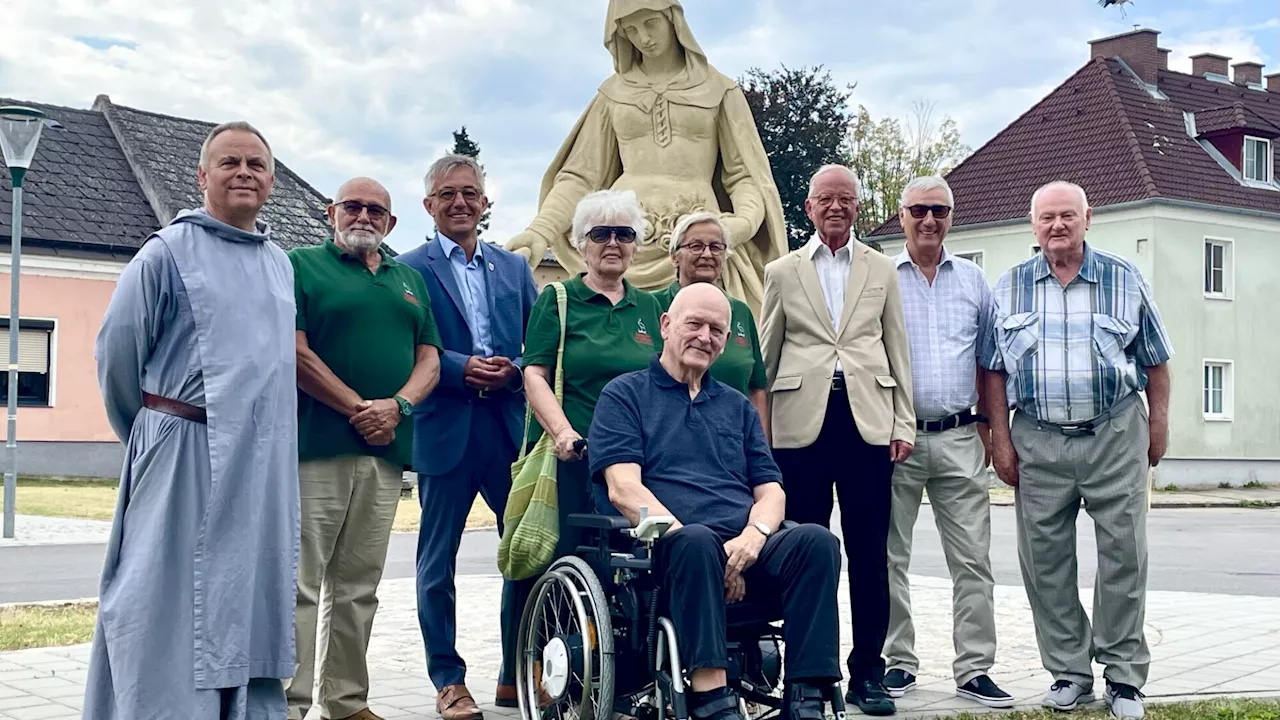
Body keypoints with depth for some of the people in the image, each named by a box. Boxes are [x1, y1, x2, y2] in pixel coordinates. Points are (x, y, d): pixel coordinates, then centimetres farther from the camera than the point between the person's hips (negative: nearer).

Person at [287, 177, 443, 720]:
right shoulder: (302, 266, 4)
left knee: (358, 588, 9)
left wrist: (397, 406, -6)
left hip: (384, 453, 5)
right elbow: (295, 351, -7)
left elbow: (429, 359, 13)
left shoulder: (409, 280, 21)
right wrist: (359, 408, -10)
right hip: (315, 448, -5)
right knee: (301, 583, -5)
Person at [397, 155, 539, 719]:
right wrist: (462, 368, -17)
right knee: (438, 560, 4)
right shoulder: (409, 269, 2)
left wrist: (514, 370, -9)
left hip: (511, 425, 4)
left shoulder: (514, 267, 15)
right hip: (444, 428, -3)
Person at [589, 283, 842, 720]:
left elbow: (770, 490, 18)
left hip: (747, 551, 5)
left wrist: (755, 535, -7)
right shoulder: (624, 396, 12)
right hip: (667, 550, -4)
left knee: (816, 541, -25)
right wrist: (697, 542, -16)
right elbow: (624, 489, -3)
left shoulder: (737, 407, 27)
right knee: (696, 542, -38)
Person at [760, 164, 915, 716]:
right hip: (802, 421, -1)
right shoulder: (782, 272, 11)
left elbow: (897, 351, 12)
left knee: (869, 554, 2)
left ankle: (867, 673, 10)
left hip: (868, 420, 1)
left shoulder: (881, 270, 13)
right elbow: (766, 355, 11)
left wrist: (903, 424, 5)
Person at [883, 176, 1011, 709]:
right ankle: (899, 662, 14)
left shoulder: (972, 280, 12)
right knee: (890, 556, 3)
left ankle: (974, 669, 5)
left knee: (973, 559, 0)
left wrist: (986, 425, 9)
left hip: (959, 439, 2)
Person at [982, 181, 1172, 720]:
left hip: (1116, 435, -1)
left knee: (1124, 554, 0)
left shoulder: (1124, 279, 5)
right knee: (1044, 559, 4)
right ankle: (1069, 674, 16)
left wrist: (1158, 425, 5)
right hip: (1038, 441, 1)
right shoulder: (1009, 288, 7)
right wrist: (1001, 439, 1)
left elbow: (1155, 361, 10)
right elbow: (994, 370, 7)